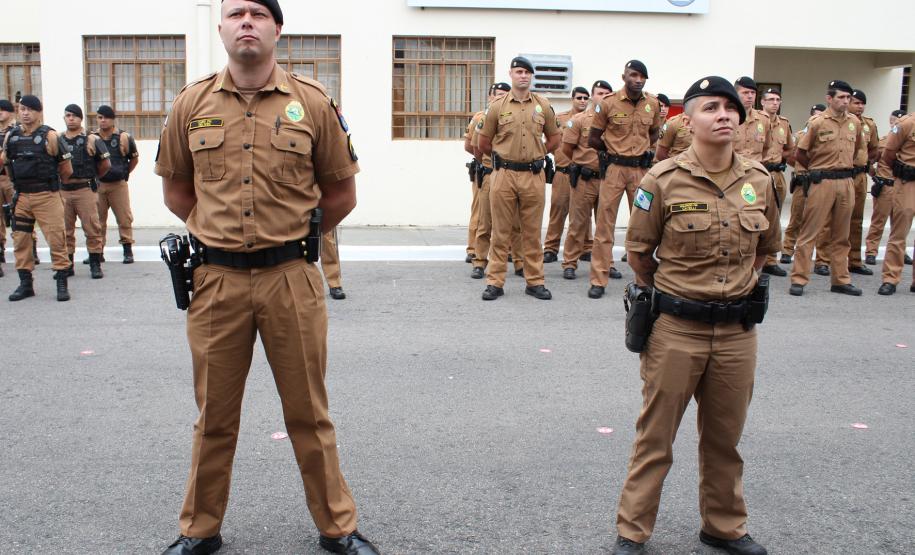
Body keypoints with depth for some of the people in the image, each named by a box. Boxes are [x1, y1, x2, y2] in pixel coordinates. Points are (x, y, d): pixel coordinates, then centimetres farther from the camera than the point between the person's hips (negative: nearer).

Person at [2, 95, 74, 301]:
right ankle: (25, 283, 19)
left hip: (47, 196, -5)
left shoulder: (50, 136, -7)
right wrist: (17, 183, 18)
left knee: (56, 238, -5)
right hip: (21, 196, 5)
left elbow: (66, 169, -3)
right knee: (20, 240, 8)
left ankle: (62, 283, 3)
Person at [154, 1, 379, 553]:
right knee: (214, 414, 13)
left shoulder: (313, 102, -1)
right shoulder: (192, 104, 4)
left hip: (291, 279, -1)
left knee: (309, 412, 9)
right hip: (216, 279, 2)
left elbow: (342, 193, 7)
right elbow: (176, 189, 17)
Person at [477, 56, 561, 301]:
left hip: (534, 176, 1)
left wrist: (535, 155, 14)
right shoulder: (497, 106, 2)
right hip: (504, 175, -1)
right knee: (501, 231, 4)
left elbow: (554, 139, 17)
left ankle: (535, 282, 17)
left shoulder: (543, 106, 6)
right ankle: (495, 282, 11)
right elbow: (484, 144, 10)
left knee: (532, 232, 8)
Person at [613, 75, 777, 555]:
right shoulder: (664, 180, -10)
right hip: (676, 329, -3)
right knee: (656, 435, 7)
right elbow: (638, 250, 2)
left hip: (737, 330, 4)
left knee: (725, 436, 18)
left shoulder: (758, 180, 1)